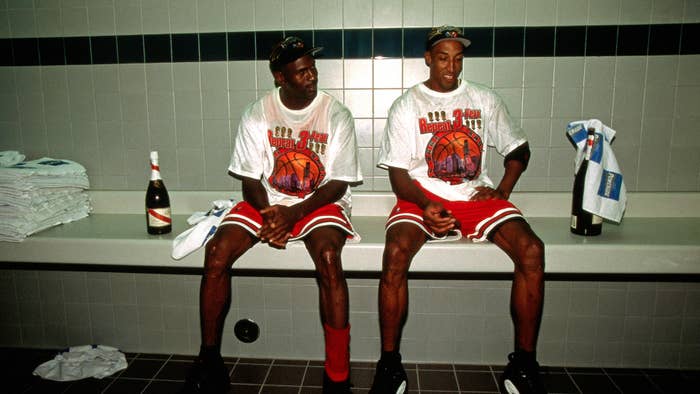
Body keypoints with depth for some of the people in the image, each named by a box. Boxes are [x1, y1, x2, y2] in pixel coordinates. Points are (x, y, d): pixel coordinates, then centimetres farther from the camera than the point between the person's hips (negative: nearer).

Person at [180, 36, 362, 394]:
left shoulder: (337, 116, -6)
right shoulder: (257, 115, 0)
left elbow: (338, 183, -8)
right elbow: (250, 179, 1)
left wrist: (294, 214, -20)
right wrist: (269, 214, -19)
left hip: (320, 202, -2)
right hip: (267, 200, 3)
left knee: (328, 257, -34)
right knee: (217, 251, -21)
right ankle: (209, 359, -2)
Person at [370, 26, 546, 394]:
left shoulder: (484, 100, 13)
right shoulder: (406, 105, 5)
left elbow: (518, 149, 21)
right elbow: (398, 173, -2)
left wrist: (502, 190, 2)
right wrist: (426, 206, -22)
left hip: (476, 196, 3)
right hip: (422, 197, -2)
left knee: (531, 249, -24)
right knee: (396, 253, -32)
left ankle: (524, 363, -9)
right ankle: (389, 364, -15)